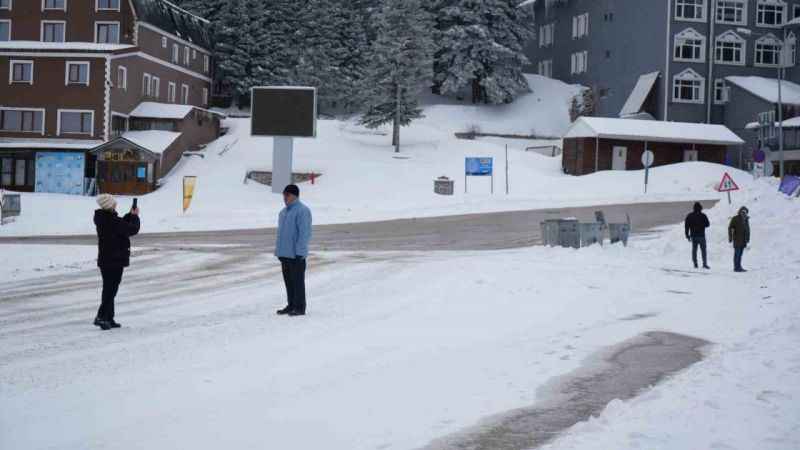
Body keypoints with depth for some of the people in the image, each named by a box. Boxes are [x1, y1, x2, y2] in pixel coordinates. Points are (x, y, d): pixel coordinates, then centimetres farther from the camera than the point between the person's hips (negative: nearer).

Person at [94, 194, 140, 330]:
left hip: (104, 260, 9)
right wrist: (135, 216, 1)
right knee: (111, 289, -5)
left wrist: (130, 215, 11)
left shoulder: (102, 219, 7)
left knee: (109, 289, 15)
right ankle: (102, 316, -11)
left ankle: (109, 319, 20)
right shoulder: (113, 221, -21)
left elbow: (121, 226, 18)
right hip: (115, 260, -9)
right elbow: (133, 229, -15)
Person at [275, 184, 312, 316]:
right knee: (288, 280, 13)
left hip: (296, 254, -9)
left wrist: (299, 252, -21)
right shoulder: (284, 212, 16)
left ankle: (300, 308, 3)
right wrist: (278, 250, 17)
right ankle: (291, 305, 21)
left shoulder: (302, 210, -13)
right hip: (284, 253, 9)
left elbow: (305, 233, -18)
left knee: (297, 280, -3)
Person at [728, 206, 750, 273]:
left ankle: (739, 267, 14)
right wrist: (730, 238, -11)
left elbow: (747, 229, 19)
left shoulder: (746, 219, 12)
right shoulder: (735, 219, -6)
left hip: (743, 240, 6)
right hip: (737, 240, -6)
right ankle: (736, 267, -4)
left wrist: (747, 239, 16)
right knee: (737, 253, -6)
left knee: (740, 254, 9)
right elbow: (730, 228, -7)